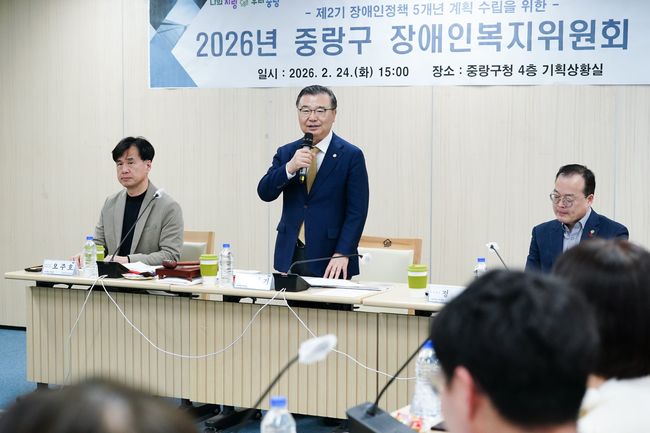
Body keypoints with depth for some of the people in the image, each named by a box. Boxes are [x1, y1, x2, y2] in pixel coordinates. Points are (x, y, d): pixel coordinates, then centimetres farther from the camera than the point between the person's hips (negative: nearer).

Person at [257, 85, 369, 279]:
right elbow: (265, 193, 0)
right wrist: (290, 167, -17)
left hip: (329, 259, -3)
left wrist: (342, 254, -16)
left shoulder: (351, 155, -3)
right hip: (290, 256, 3)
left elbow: (356, 211, -7)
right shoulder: (286, 153, 10)